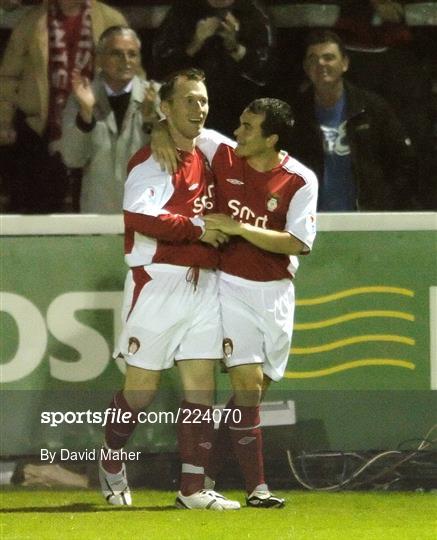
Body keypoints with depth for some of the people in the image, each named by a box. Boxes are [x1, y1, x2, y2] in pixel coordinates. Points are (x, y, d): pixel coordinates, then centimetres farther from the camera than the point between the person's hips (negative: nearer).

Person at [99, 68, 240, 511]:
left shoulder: (206, 156, 14)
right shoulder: (151, 160, -8)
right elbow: (140, 218, -22)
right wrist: (198, 231, -17)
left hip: (202, 286, 7)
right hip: (157, 282, -7)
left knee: (201, 387, 0)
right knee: (141, 388, -2)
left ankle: (193, 489, 2)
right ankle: (110, 459, 23)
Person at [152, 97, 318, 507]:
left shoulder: (300, 181, -7)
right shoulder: (222, 153, -2)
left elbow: (298, 243, -14)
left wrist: (238, 228, -19)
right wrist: (160, 137, -11)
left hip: (275, 292, 1)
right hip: (231, 286, -1)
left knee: (254, 391, 5)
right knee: (248, 383, -13)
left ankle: (206, 476, 18)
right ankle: (256, 487, -14)